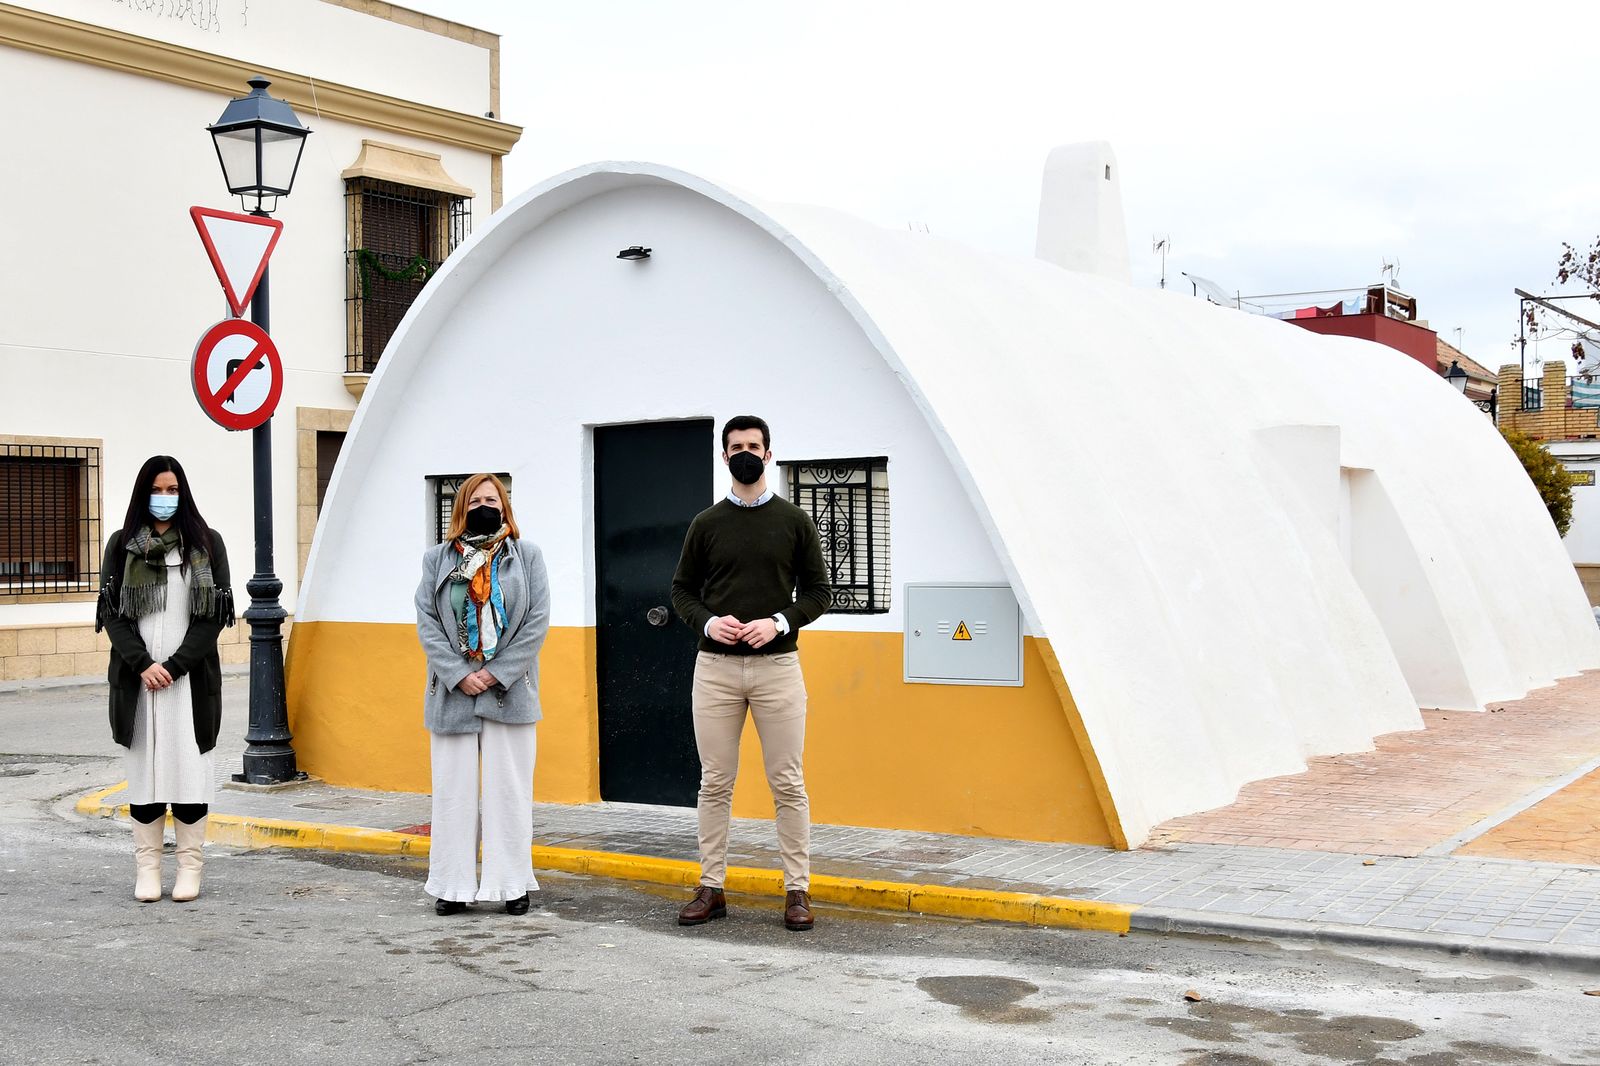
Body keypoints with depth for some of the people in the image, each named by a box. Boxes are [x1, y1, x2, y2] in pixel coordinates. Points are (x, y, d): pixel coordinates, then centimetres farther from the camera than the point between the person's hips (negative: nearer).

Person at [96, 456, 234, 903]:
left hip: (192, 677, -1)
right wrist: (144, 664, -11)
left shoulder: (206, 543, 4)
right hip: (138, 677, 1)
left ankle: (189, 866, 5)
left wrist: (175, 666, -10)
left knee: (189, 763, -1)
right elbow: (111, 612, 2)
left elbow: (214, 614, -1)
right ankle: (147, 866, 8)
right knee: (143, 764, 3)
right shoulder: (122, 545, 7)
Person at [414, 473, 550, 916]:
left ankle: (512, 884, 10)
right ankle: (454, 885, 11)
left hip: (508, 691, -1)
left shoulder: (526, 555, 4)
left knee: (509, 789, 2)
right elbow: (427, 622, 1)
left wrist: (496, 673, -10)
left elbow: (537, 621, -2)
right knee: (453, 790, 4)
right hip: (453, 692, 1)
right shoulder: (438, 559, 8)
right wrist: (459, 675, -10)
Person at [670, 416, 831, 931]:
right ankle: (711, 887, 13)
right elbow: (682, 590, 12)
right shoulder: (706, 524, 8)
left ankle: (797, 890, 7)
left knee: (788, 784, 0)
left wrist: (780, 622, -12)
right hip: (715, 667, 2)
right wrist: (708, 622, -8)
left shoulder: (794, 521, 4)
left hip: (777, 665, -1)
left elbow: (818, 591, 5)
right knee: (715, 782, 5)